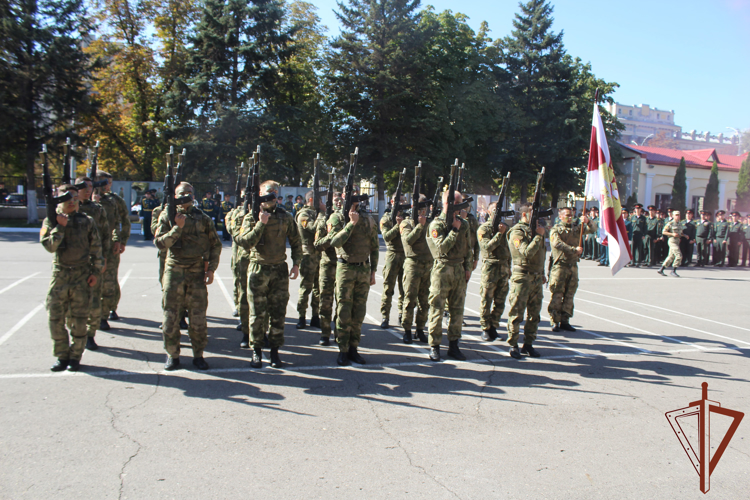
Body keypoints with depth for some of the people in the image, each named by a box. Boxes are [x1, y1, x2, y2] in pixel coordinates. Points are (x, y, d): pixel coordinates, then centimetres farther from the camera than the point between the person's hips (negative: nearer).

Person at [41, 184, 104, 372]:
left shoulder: (87, 221, 3)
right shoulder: (51, 221, 3)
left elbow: (96, 248, 5)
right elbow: (49, 246, -9)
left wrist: (96, 272, 0)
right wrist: (60, 226, -17)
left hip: (82, 276, -1)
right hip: (59, 275, 1)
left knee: (79, 320, 3)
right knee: (56, 318, 4)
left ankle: (75, 356, 15)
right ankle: (62, 356, 18)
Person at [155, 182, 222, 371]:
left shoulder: (203, 219, 6)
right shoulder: (167, 216, 4)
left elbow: (215, 245, 10)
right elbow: (159, 242, -6)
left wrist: (211, 269, 1)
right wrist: (178, 227, -16)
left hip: (197, 272, 1)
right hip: (174, 272, 0)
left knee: (198, 317, 3)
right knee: (171, 316, 3)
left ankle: (198, 355, 16)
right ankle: (172, 355, 17)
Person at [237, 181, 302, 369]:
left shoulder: (286, 217, 6)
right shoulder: (251, 217, 0)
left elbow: (296, 242, 12)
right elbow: (245, 243, -13)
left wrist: (296, 264, 2)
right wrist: (261, 223, -17)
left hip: (280, 270, 2)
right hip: (258, 270, -1)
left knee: (278, 314, 4)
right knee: (257, 313, 3)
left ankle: (275, 350, 16)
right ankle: (257, 351, 17)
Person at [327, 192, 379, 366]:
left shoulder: (369, 220, 6)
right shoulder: (337, 218, -3)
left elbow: (374, 248, 11)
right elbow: (334, 241, -18)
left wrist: (373, 271, 7)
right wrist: (351, 223, -19)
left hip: (364, 269, 3)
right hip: (345, 268, -3)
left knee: (359, 312, 7)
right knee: (344, 311, -2)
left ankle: (353, 348, 17)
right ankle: (343, 350, 8)